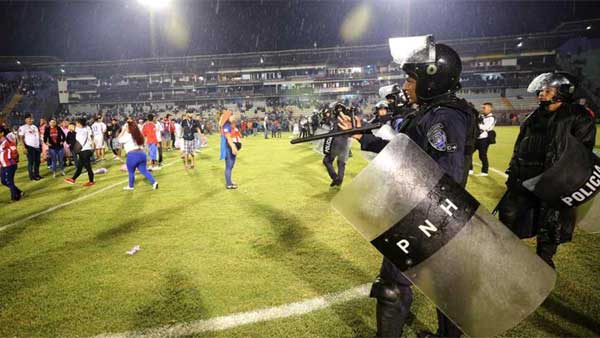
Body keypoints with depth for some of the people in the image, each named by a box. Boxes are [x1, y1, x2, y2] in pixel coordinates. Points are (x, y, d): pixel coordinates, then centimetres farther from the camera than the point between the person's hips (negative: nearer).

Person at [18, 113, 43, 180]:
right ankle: (32, 176, 6)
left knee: (37, 161, 10)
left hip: (37, 146, 6)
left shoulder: (35, 127, 16)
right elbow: (21, 138, -9)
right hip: (30, 147, -6)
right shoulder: (23, 127, -5)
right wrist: (24, 148, -16)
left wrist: (41, 145, 15)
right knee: (31, 162, -1)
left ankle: (37, 175, 21)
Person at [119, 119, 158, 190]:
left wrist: (123, 130, 7)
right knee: (144, 170, 10)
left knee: (131, 172, 12)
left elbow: (119, 139, 5)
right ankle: (154, 182, -5)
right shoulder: (139, 135, 18)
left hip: (133, 155, -6)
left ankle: (130, 186, 24)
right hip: (142, 154, 6)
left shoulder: (128, 136, -5)